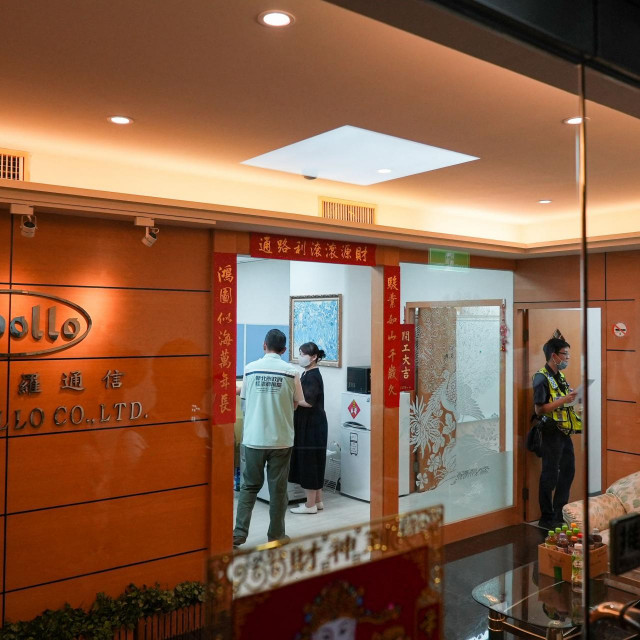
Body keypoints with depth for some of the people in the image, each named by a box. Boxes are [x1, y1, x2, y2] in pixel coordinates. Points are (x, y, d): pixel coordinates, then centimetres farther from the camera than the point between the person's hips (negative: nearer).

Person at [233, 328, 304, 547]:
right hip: (281, 439, -1)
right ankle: (276, 536, 19)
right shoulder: (291, 372, -7)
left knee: (249, 486, 14)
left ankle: (239, 533, 11)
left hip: (253, 437, 1)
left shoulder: (250, 369, -2)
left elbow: (245, 400, 6)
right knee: (278, 488, 10)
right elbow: (296, 403, 4)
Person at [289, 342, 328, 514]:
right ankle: (317, 500, 24)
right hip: (308, 425, 10)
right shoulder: (308, 374, 12)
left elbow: (308, 402, -23)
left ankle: (310, 504, 7)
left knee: (309, 462, -2)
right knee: (312, 463, 15)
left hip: (312, 426, -10)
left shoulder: (313, 376, -16)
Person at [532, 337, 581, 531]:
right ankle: (546, 518, 10)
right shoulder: (542, 378, -15)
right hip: (551, 432, -9)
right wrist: (563, 400, -23)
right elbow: (539, 409, -20)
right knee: (550, 475, -1)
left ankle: (559, 513, 30)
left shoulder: (560, 376, 13)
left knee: (568, 470, 16)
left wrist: (572, 396, 8)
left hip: (564, 431, 9)